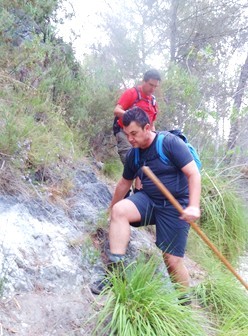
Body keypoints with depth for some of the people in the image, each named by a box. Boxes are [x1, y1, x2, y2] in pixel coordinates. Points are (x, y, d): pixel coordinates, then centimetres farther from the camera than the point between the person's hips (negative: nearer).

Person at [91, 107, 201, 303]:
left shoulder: (170, 143, -14)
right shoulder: (134, 154, 6)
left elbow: (194, 173, -18)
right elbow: (124, 183, 21)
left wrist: (194, 206, -29)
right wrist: (112, 207, 31)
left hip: (175, 206, -5)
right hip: (149, 199, 5)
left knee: (172, 260, -6)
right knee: (119, 210, -24)